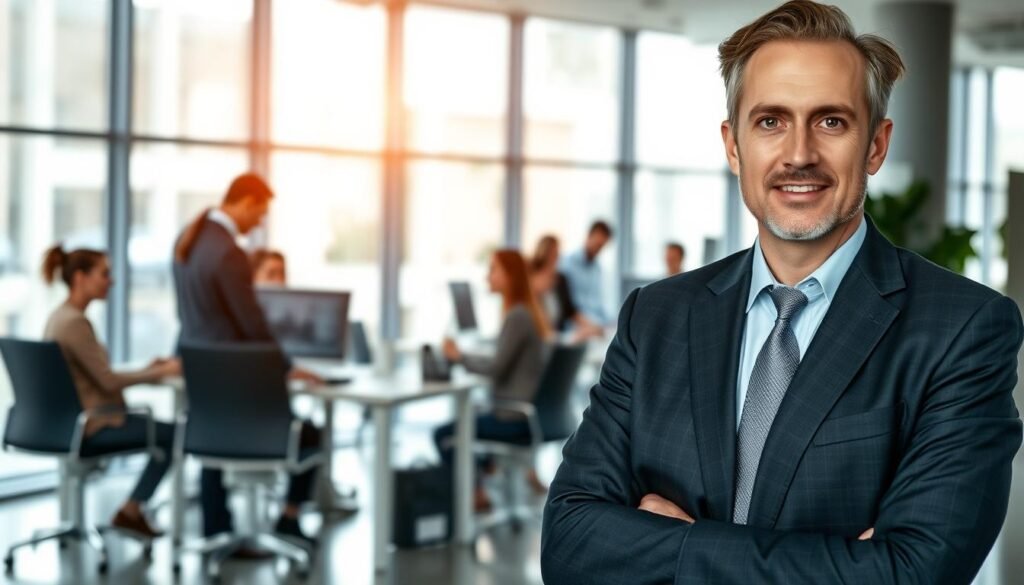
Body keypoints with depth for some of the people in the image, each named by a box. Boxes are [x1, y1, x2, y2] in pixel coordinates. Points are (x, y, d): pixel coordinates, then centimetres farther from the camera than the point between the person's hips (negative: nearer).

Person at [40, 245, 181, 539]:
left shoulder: (60, 316, 10)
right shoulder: (75, 322, -21)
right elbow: (108, 381, -21)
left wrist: (147, 370, 8)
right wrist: (161, 372, -9)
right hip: (88, 427, -9)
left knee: (163, 431, 15)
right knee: (174, 434, -2)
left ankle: (132, 510, 16)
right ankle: (130, 512, 8)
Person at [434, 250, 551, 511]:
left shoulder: (517, 317, -19)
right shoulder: (529, 311, 10)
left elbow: (497, 367, -20)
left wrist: (459, 356, -7)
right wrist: (465, 357, 5)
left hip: (515, 419, -10)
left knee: (443, 434, -5)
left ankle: (475, 495, 5)